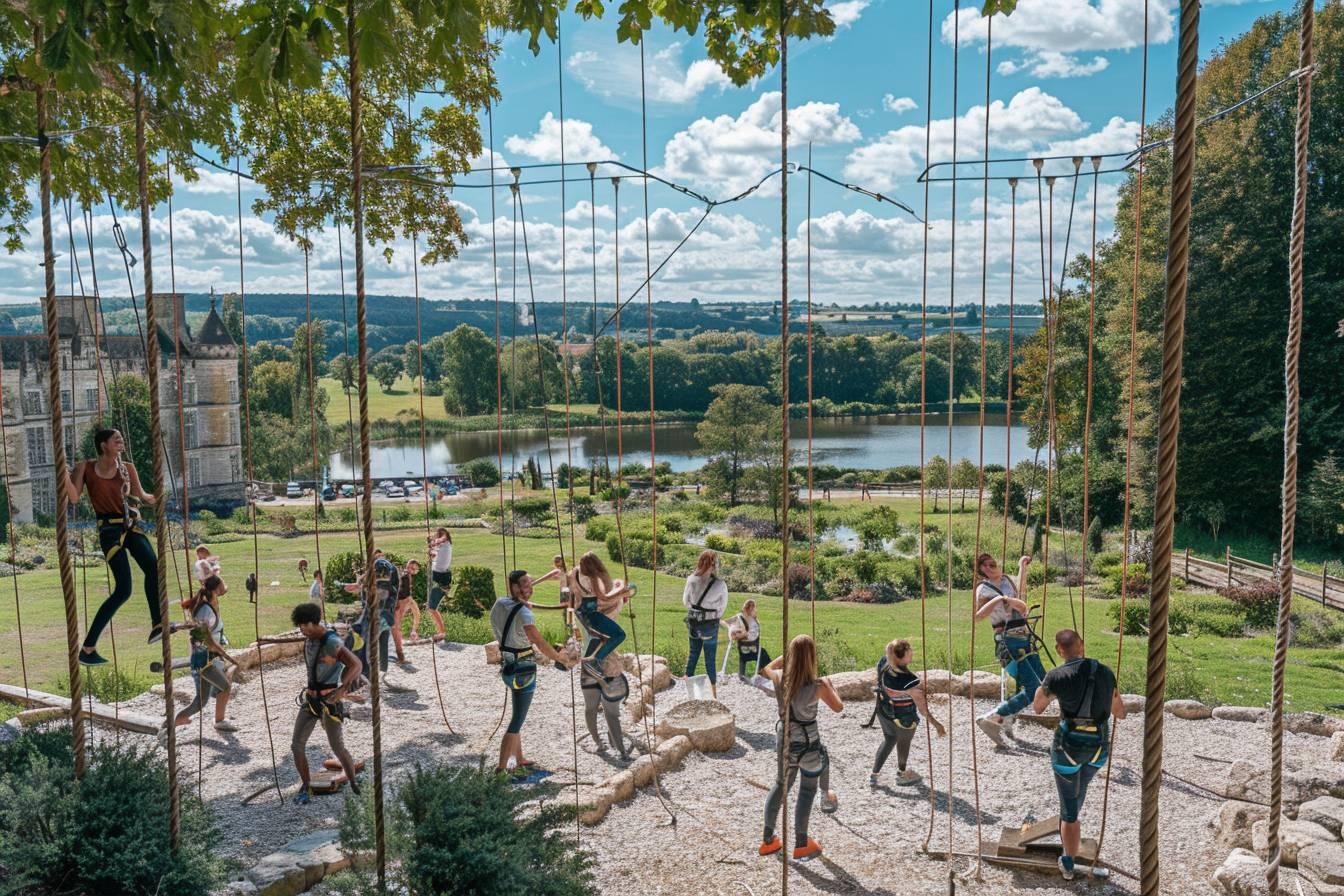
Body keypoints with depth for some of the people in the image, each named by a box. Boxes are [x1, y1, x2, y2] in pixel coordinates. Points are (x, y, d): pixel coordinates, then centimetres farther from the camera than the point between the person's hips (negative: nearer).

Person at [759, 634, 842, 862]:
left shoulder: (779, 678, -13)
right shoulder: (818, 686, -22)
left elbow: (768, 667, 14)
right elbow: (838, 707, -3)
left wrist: (788, 653, 13)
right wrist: (830, 686, 12)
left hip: (784, 740, 4)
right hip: (808, 743, -4)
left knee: (780, 786, 21)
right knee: (807, 791, 14)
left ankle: (768, 840, 29)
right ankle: (801, 845, 24)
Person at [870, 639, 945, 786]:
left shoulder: (883, 663, -20)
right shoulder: (910, 682, -38)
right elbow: (923, 709, -29)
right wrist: (936, 724, -17)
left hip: (883, 712, 5)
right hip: (903, 718, -5)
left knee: (889, 740, 30)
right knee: (904, 743, 25)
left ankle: (874, 775, 38)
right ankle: (901, 774, 52)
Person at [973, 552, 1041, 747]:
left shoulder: (1006, 580, 14)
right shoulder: (984, 589, -9)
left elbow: (1020, 590, 38)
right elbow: (976, 617, -25)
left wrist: (1022, 566, 37)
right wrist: (998, 600, -28)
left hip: (1025, 640, 8)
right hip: (1008, 642, -8)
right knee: (1033, 689, -17)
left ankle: (1006, 720, 22)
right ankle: (990, 719, -11)